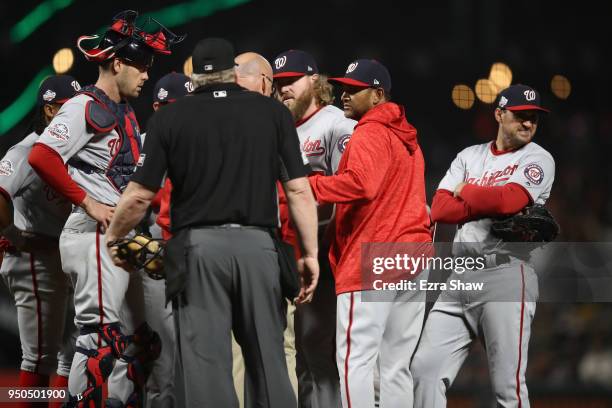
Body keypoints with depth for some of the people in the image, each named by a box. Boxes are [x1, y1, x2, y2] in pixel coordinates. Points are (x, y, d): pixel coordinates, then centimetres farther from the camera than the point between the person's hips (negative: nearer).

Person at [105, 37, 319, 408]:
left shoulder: (170, 117, 5)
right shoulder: (273, 112, 8)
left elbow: (139, 196, 2)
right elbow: (299, 189, 3)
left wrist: (113, 238, 18)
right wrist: (311, 254, 8)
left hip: (197, 245, -1)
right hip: (258, 244, 1)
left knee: (206, 363, -2)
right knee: (268, 359, 8)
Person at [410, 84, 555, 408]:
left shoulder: (538, 159, 3)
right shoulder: (470, 156, 18)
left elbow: (508, 200, -16)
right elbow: (439, 209, 5)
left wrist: (465, 191, 1)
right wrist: (490, 203, -6)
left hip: (506, 274, -6)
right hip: (461, 276, 6)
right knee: (426, 369, -1)